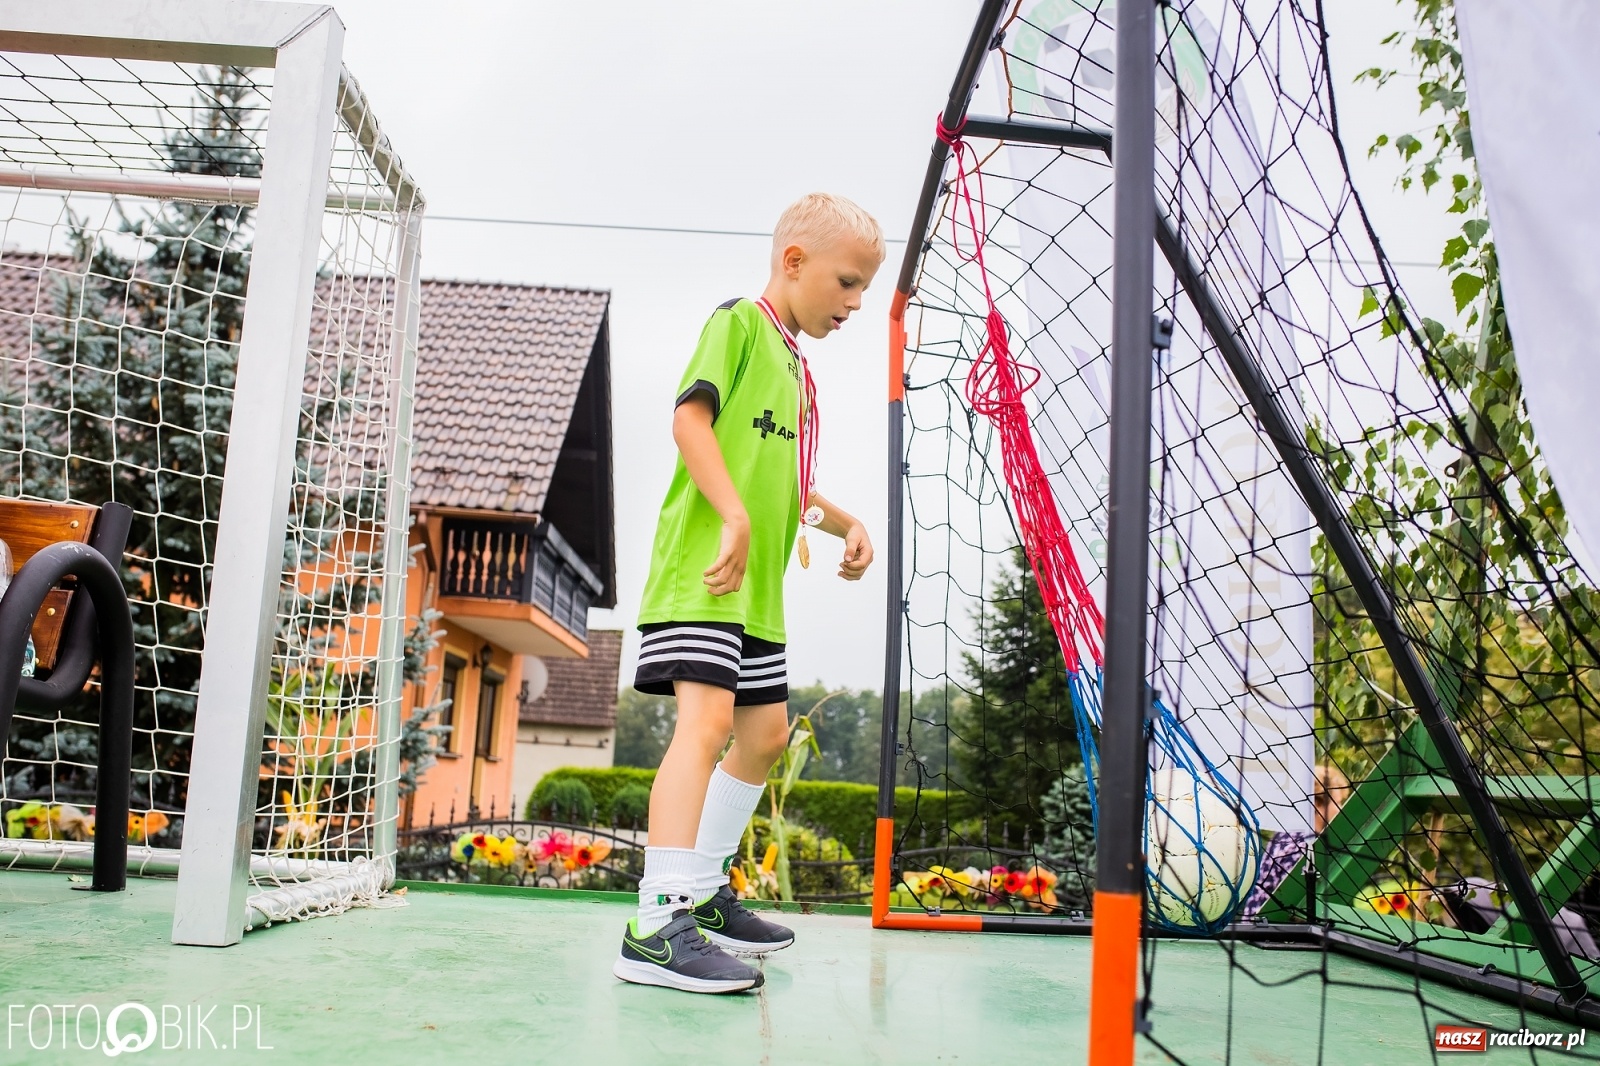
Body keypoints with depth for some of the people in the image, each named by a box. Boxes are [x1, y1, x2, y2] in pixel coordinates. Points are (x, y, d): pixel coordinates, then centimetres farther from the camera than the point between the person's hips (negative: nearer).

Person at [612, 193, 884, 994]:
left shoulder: (794, 364, 23)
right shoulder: (739, 322, -2)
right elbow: (690, 418, -16)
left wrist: (845, 524, 15)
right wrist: (734, 517, -26)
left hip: (756, 584, 10)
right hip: (699, 567, -10)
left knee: (765, 732, 12)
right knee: (706, 719, -20)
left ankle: (701, 895, 25)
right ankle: (657, 925, -19)